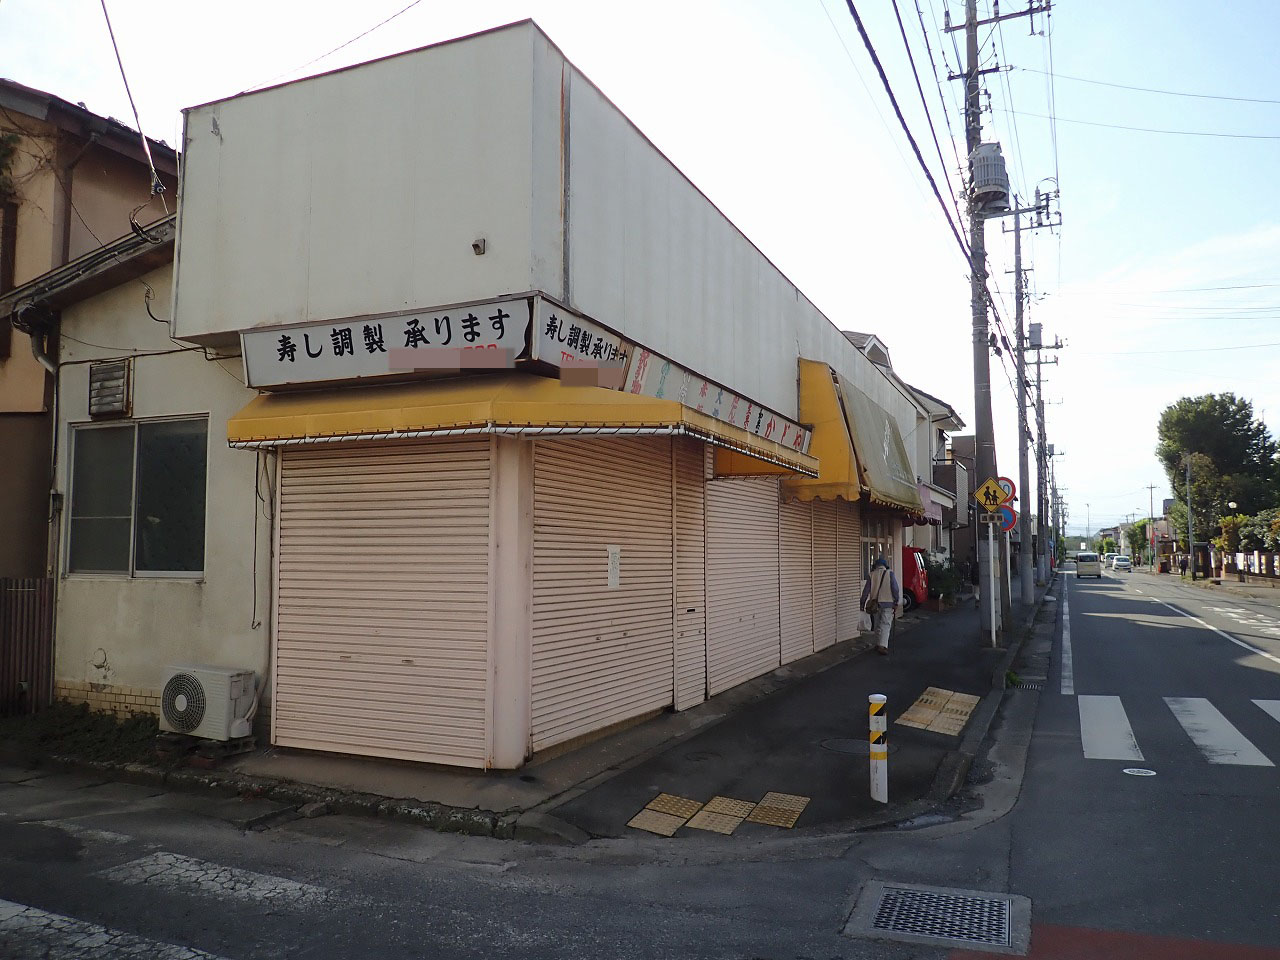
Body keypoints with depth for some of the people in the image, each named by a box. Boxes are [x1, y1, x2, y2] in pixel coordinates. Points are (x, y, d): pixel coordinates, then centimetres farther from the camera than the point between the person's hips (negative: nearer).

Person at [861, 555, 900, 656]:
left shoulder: (871, 575, 2)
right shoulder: (890, 574, -3)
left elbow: (866, 590, 2)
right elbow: (895, 589, -7)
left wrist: (863, 603, 7)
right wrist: (896, 602, -2)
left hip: (875, 603, 3)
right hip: (888, 603, -2)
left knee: (877, 625, 16)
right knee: (885, 625, -4)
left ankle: (879, 644, 25)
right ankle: (883, 646, -17)